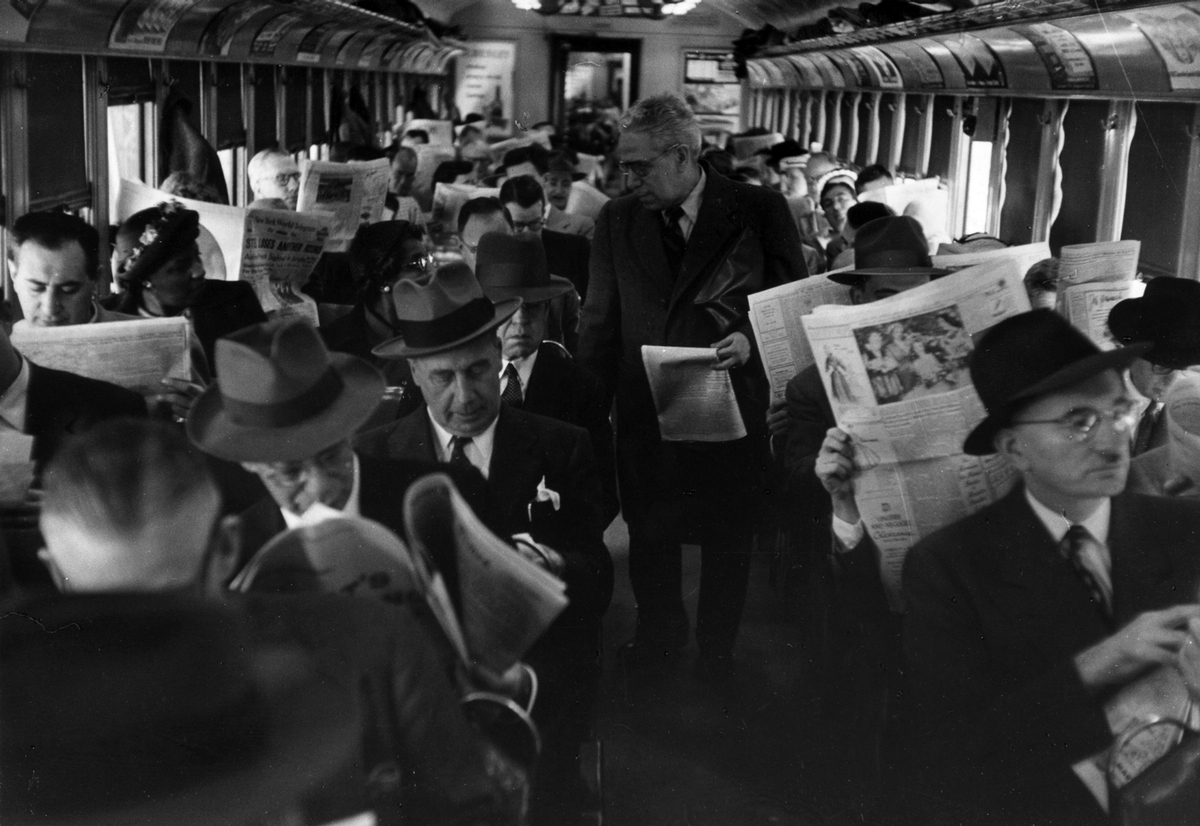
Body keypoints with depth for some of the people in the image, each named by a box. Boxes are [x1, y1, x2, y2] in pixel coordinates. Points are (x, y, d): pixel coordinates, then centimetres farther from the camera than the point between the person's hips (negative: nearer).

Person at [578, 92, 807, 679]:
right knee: (648, 534, 15)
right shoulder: (617, 221, 4)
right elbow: (600, 322, 9)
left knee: (725, 536, 12)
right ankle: (658, 635, 40)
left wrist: (751, 339, -19)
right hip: (644, 408, 3)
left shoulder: (760, 211, -6)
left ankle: (716, 650, 35)